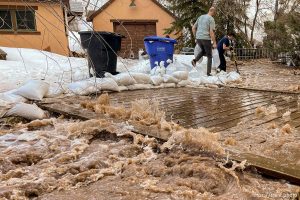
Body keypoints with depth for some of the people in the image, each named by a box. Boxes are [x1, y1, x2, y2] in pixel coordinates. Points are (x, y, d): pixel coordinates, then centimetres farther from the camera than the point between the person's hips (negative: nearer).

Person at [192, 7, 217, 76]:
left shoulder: (200, 17, 12)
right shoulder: (211, 19, -8)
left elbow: (193, 28, 13)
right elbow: (211, 32, -16)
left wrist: (196, 37, 21)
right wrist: (214, 43, -11)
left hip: (198, 38, 6)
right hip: (206, 39, -6)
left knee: (203, 51, 31)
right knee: (209, 56, 7)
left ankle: (195, 60, 5)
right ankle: (208, 72, 3)